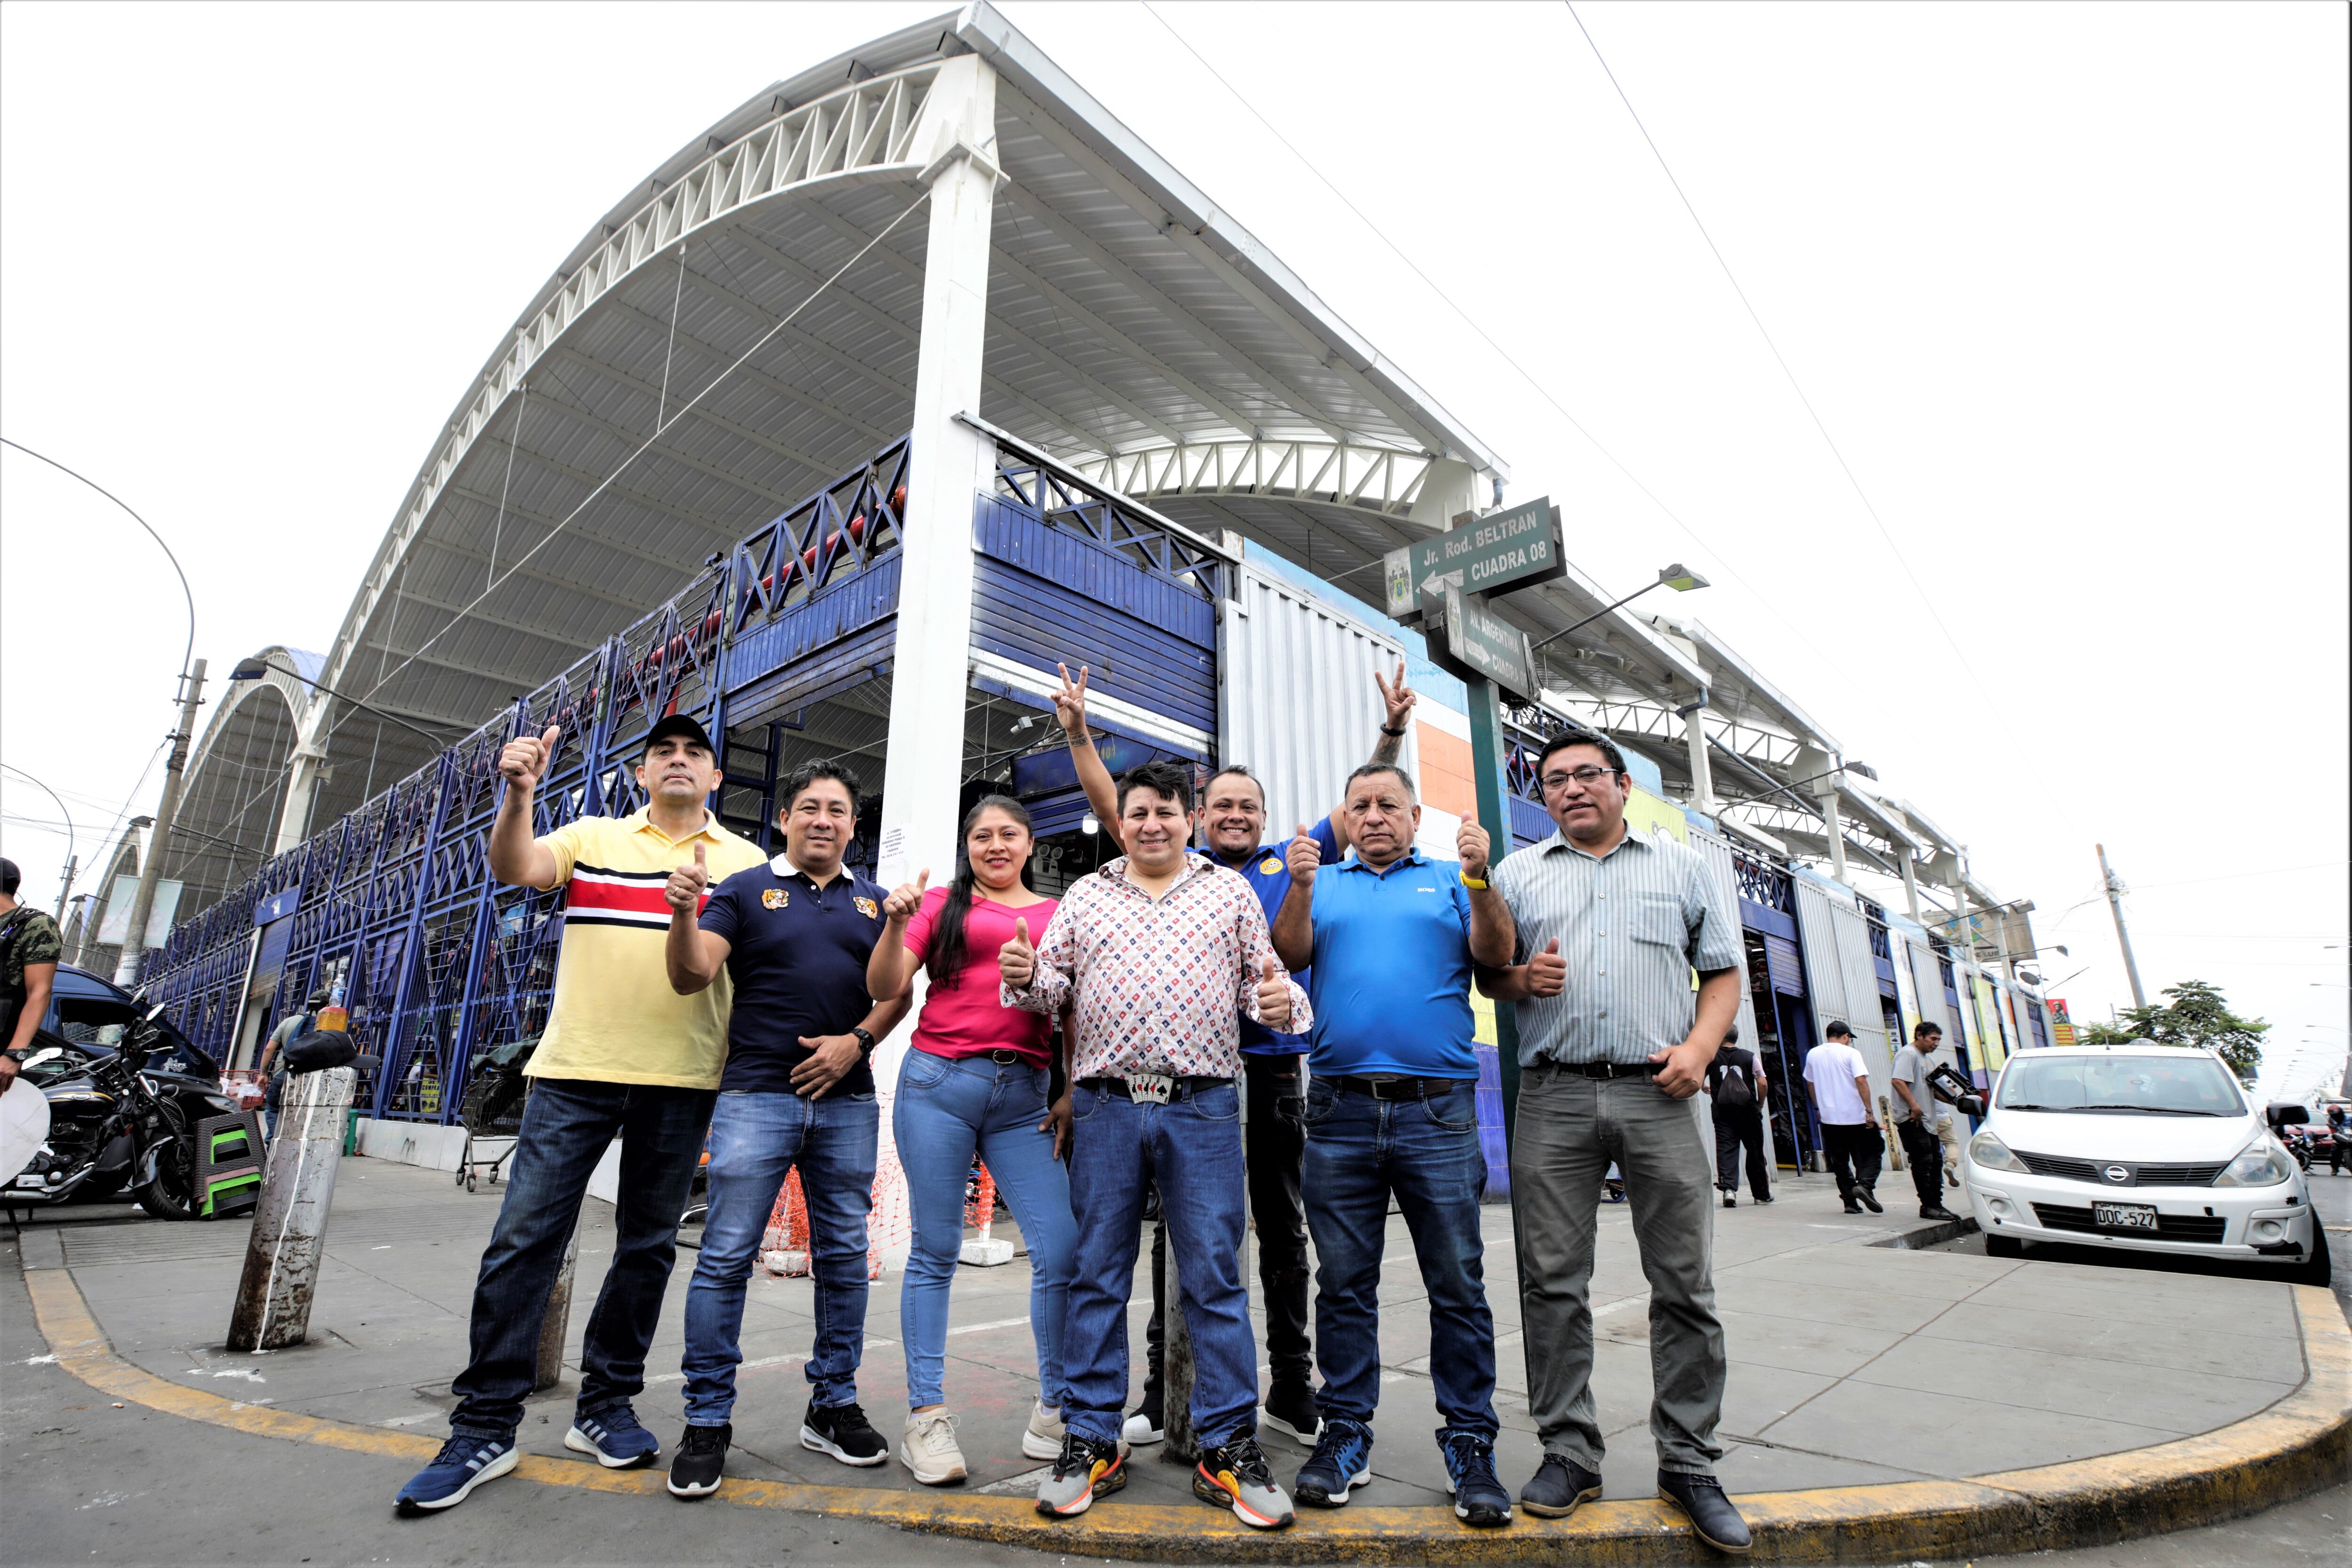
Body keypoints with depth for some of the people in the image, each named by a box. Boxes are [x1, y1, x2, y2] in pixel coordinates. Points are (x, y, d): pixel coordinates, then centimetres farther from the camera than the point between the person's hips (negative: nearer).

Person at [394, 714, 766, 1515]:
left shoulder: (747, 862, 9)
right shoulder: (593, 836, 10)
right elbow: (513, 868, -6)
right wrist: (519, 793, -23)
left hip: (682, 1080, 1)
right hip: (575, 1068, 0)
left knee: (648, 1247, 9)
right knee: (524, 1236, -1)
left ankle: (605, 1406, 26)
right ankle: (485, 1426, 14)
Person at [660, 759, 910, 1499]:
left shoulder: (874, 903, 12)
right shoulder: (744, 890, 4)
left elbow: (896, 994, 9)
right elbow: (691, 978, -6)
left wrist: (855, 1041, -8)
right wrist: (683, 912, -24)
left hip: (848, 1101, 3)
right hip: (757, 1096, -3)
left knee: (844, 1257, 9)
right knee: (725, 1257, -2)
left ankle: (834, 1406, 24)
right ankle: (707, 1421, 14)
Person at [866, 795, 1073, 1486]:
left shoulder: (1058, 916, 13)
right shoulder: (943, 902, 8)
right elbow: (884, 988, 3)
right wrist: (896, 924, -14)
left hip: (1025, 1096, 2)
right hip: (940, 1082, -1)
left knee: (1062, 1249, -4)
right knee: (935, 1252, 5)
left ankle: (1054, 1414, 14)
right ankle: (927, 1416, 18)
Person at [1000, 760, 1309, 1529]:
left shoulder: (1230, 891, 11)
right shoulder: (1084, 896, 13)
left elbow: (1263, 979, 10)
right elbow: (1054, 984, 11)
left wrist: (1280, 1003, -12)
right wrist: (1026, 978, -11)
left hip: (1203, 1106, -1)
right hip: (1105, 1105, 1)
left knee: (1215, 1276, 3)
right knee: (1096, 1274, 8)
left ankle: (1228, 1448, 17)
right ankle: (1092, 1442, 22)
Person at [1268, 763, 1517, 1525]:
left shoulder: (1449, 879, 12)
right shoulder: (1322, 882, 15)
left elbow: (1496, 955, -1)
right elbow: (1289, 956, 0)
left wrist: (1479, 879, -17)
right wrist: (1300, 886, -16)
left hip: (1438, 1111, -1)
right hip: (1339, 1111, 1)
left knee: (1459, 1286, 4)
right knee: (1344, 1284, 8)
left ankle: (1469, 1442, 17)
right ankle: (1346, 1434, 21)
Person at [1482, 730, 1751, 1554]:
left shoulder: (1683, 865, 14)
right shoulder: (1516, 873, 14)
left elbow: (1723, 972, 11)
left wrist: (1700, 1047, -5)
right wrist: (1522, 977, -8)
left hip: (1657, 1093, 0)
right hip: (1554, 1096, 0)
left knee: (1685, 1285, 4)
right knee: (1553, 1282, 3)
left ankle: (1689, 1463, 19)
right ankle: (1569, 1451, 17)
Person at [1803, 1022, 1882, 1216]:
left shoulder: (1813, 1054, 9)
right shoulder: (1850, 1053, -5)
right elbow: (1861, 1081, -16)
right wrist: (1869, 1110, -14)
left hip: (1829, 1118, 4)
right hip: (1856, 1116, -4)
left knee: (1840, 1162, 10)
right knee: (1869, 1155, 8)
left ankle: (1850, 1202, 8)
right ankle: (1864, 1185, -14)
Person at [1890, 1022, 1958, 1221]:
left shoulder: (1929, 1058, 21)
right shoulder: (1908, 1054, -11)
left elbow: (1932, 1087, 23)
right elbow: (1898, 1081, -23)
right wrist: (1914, 1106, -29)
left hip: (1927, 1119, 10)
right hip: (1911, 1118, -10)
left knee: (1936, 1161, 12)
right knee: (1923, 1163, -7)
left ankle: (1936, 1205, 20)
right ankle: (1928, 1207, -2)